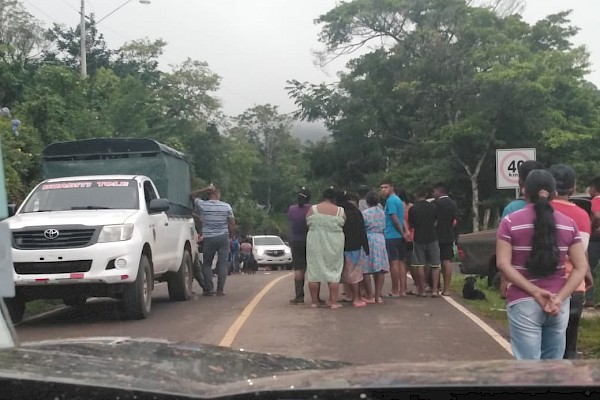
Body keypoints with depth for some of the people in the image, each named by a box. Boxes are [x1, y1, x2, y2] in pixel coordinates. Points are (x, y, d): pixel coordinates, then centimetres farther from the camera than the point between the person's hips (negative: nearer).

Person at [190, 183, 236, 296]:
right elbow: (232, 224, 0)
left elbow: (192, 196, 15)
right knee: (222, 263, 4)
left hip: (208, 238, 0)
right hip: (223, 237, 0)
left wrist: (205, 189, 5)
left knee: (207, 264, 10)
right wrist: (231, 235, 13)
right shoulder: (226, 206, -1)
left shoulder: (202, 205, -2)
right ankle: (220, 289, -1)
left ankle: (209, 289, 4)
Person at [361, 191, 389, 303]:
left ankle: (370, 296, 2)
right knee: (380, 269, 7)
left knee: (366, 270, 1)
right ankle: (378, 295, 7)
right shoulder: (382, 212, 7)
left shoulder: (365, 213, -9)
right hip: (381, 239, 5)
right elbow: (384, 227, 14)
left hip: (368, 240, -5)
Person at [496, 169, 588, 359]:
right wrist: (560, 298, -8)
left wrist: (534, 292, -13)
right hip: (559, 304, 3)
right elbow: (581, 267, 0)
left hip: (523, 302, -3)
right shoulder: (569, 224, 5)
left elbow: (503, 263, -11)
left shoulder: (510, 222, -3)